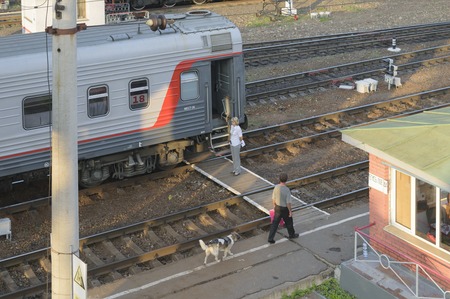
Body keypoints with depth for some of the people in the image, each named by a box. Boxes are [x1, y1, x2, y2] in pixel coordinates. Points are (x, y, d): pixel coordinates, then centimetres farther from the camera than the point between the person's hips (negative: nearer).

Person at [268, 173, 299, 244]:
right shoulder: (287, 190, -30)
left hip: (278, 208, 4)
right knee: (289, 222, 21)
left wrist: (274, 205, 18)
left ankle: (270, 238, 12)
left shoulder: (276, 187, -13)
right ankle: (291, 234, 43)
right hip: (285, 209, -4)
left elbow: (273, 198, 0)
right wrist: (290, 211, -10)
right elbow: (288, 202, -24)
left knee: (275, 223, 14)